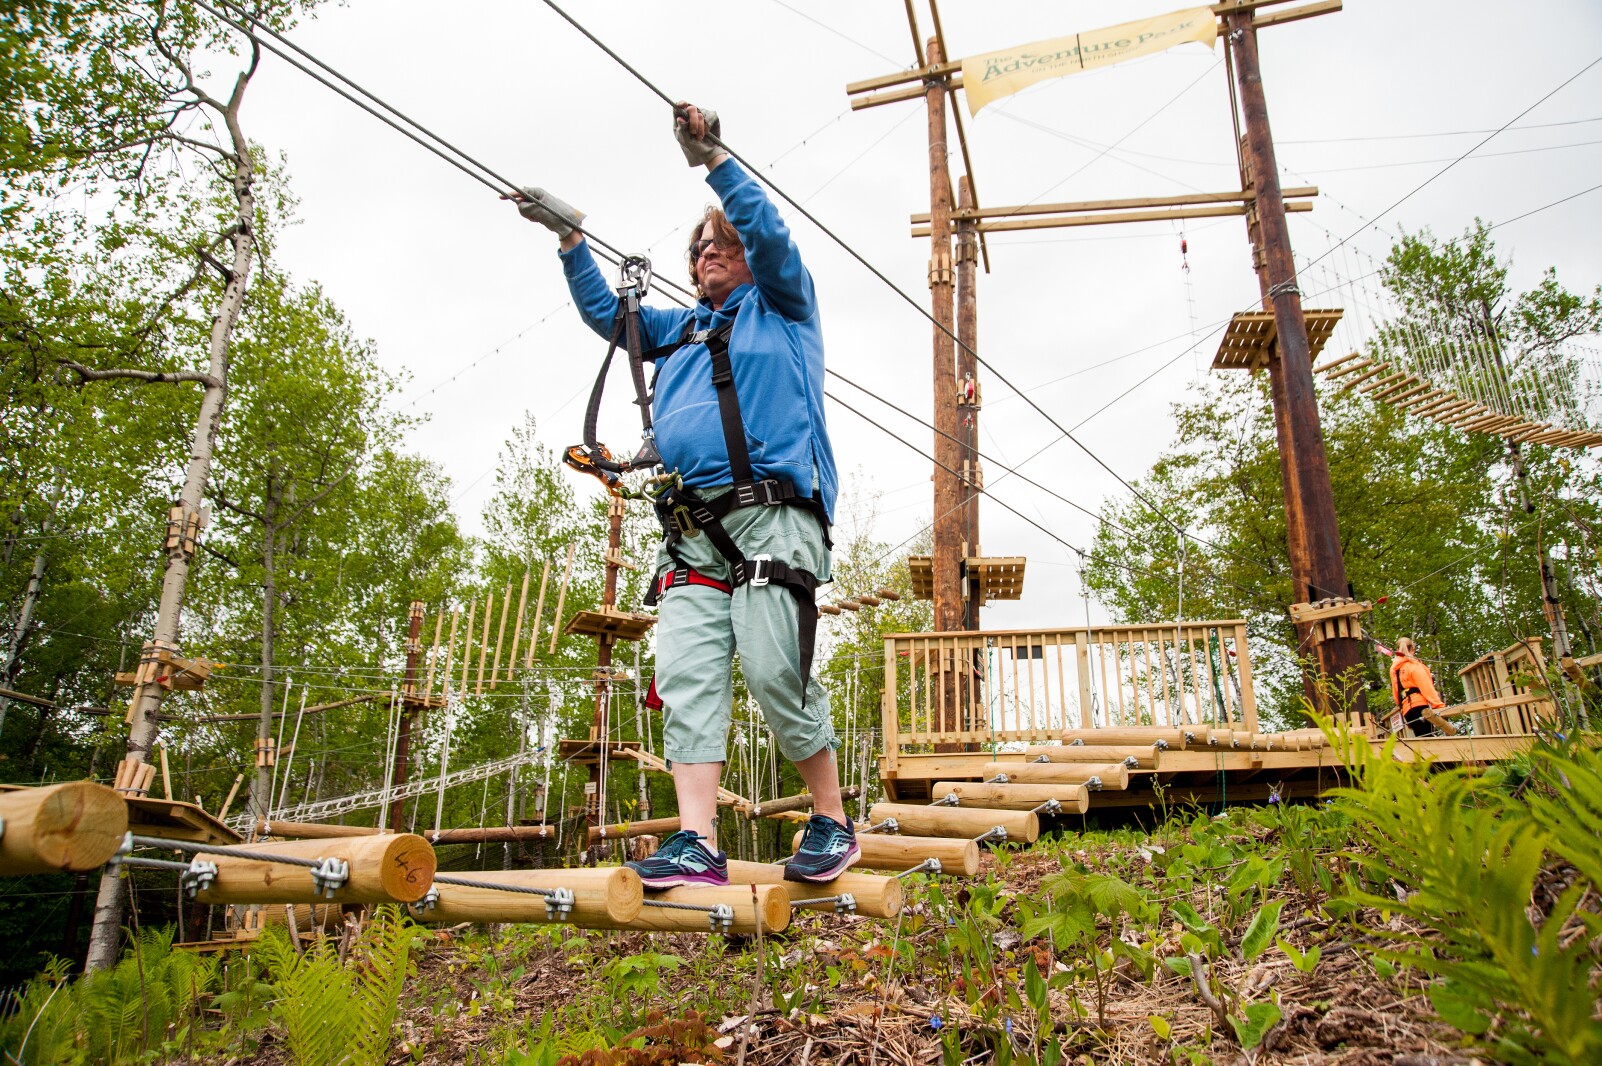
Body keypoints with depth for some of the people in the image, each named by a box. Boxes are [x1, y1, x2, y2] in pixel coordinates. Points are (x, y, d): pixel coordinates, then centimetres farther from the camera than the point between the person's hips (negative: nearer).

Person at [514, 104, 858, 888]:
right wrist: (570, 240, 23)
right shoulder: (679, 329, 32)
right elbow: (604, 311, 34)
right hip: (692, 531, 6)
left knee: (774, 672, -14)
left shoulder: (782, 305, 17)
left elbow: (771, 235, 1)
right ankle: (698, 842, -10)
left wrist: (713, 159, -4)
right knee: (686, 677, -9)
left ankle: (832, 824, 1)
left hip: (772, 518, -6)